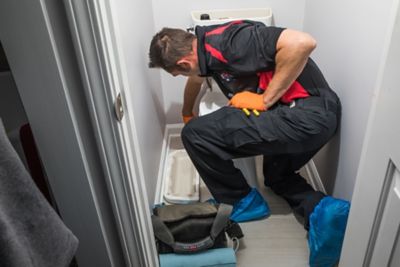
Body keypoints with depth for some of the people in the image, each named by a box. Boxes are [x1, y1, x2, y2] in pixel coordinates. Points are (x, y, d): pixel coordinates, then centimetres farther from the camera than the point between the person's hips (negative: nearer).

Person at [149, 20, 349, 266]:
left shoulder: (226, 42, -18)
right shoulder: (204, 46, 13)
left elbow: (303, 42, -28)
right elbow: (196, 79, 36)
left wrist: (266, 99, -18)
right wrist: (187, 113, 55)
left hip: (307, 114, -11)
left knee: (196, 133, -13)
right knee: (276, 175, 33)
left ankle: (243, 202, 7)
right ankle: (322, 209, 10)